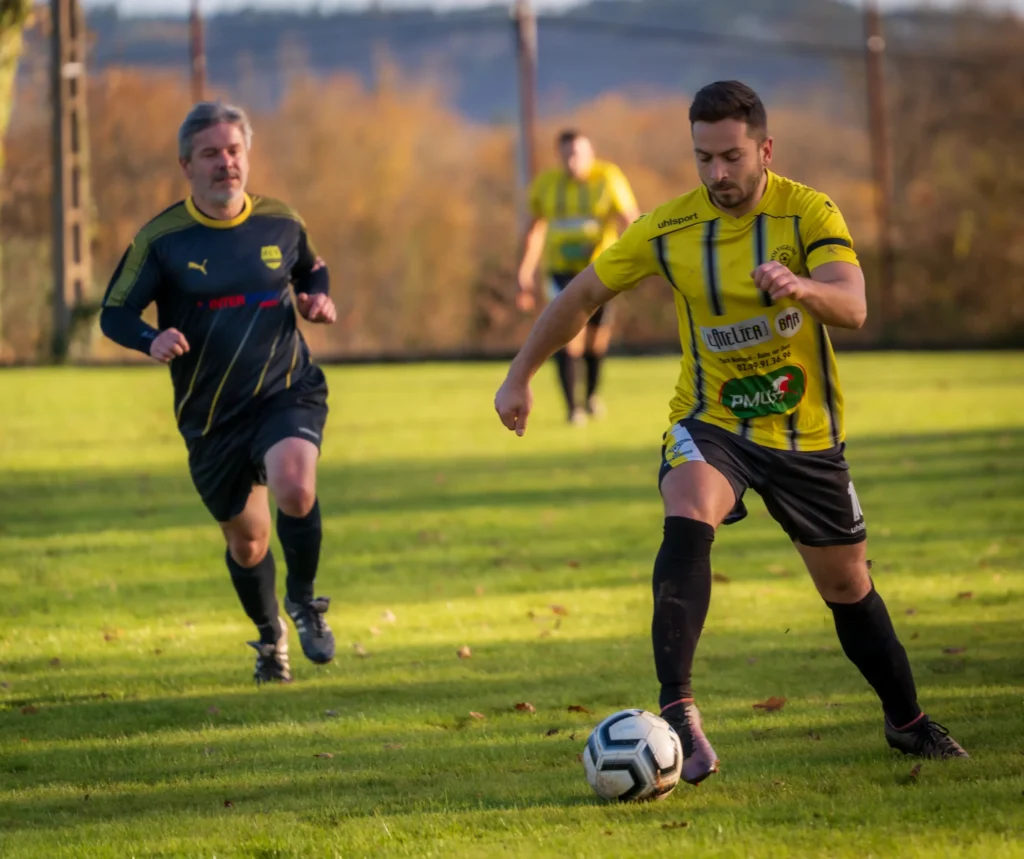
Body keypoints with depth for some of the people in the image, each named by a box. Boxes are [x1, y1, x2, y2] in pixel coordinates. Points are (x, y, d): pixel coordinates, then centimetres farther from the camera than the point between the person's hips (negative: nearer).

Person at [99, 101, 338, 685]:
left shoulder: (281, 223, 1)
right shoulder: (161, 238, -6)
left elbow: (313, 271, 22)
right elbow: (114, 314, -3)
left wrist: (319, 298, -2)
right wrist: (152, 340, -24)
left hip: (287, 393, 0)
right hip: (211, 413, 1)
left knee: (295, 490, -30)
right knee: (246, 540, 11)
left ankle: (304, 598, 0)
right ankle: (271, 637, 42)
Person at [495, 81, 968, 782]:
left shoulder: (809, 214, -13)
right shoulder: (670, 230, -8)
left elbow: (853, 307, -29)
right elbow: (584, 294, 4)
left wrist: (802, 288, -51)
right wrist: (520, 376, 4)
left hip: (807, 433, 1)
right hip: (712, 424, 0)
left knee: (847, 585, 12)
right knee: (687, 520, -32)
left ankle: (908, 722, 36)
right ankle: (678, 712, -39)